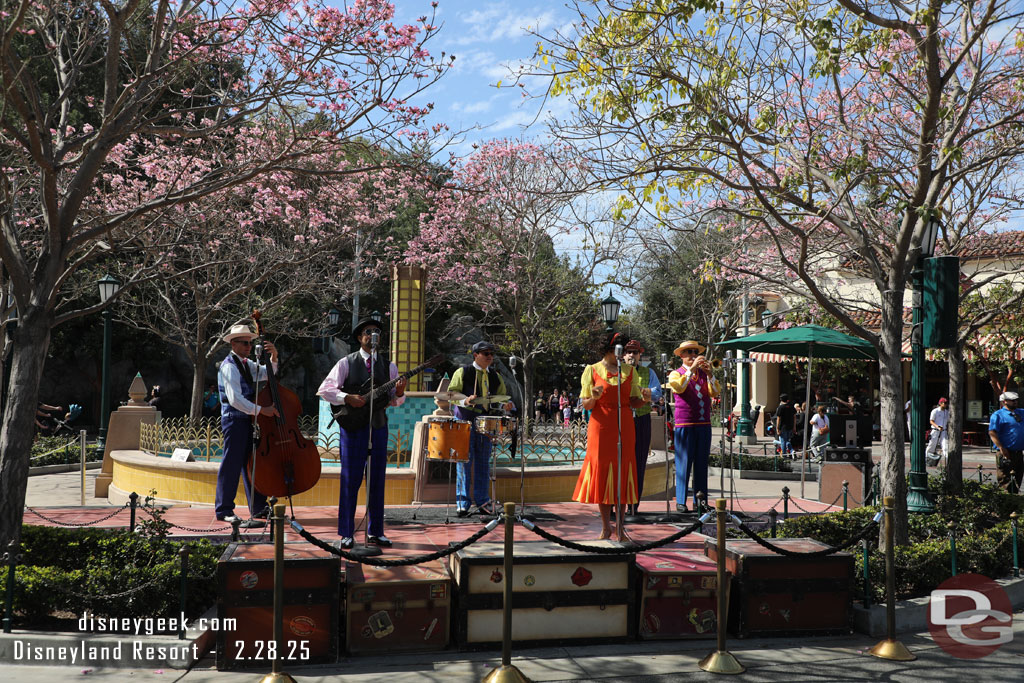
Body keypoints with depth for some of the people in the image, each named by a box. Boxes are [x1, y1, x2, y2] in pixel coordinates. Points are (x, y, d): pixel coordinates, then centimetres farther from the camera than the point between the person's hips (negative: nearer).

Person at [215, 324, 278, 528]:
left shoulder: (246, 364, 14)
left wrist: (274, 357, 2)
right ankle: (224, 510, 5)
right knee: (232, 464, -4)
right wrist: (261, 410, -24)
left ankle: (258, 508, 17)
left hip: (247, 420, 9)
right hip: (234, 420, -9)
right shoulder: (229, 367, -14)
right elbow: (235, 399, -22)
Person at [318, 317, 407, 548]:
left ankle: (375, 532, 15)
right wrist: (348, 398, -17)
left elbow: (395, 400, 10)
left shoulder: (388, 366, 11)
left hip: (379, 427, 4)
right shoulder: (346, 363, 1)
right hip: (352, 426, -4)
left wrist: (399, 393, -12)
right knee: (350, 480, -2)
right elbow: (324, 389, -4)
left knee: (377, 480, 7)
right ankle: (346, 534, 5)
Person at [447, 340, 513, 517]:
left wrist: (505, 405, -3)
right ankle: (463, 502, 6)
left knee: (483, 462, 8)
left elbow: (501, 395, 20)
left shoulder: (495, 376, 13)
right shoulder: (462, 372, -1)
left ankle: (483, 502, 16)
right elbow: (451, 394, -4)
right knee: (464, 461, -2)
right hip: (465, 421, -4)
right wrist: (465, 401, -22)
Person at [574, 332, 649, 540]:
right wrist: (594, 398, -18)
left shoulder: (629, 371, 12)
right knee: (602, 472, -3)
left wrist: (644, 399, -9)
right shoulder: (592, 370, 4)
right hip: (601, 427, -2)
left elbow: (633, 402, 12)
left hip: (624, 428, 2)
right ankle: (606, 527, 6)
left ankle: (619, 526, 7)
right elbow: (586, 405, 3)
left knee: (622, 472, 0)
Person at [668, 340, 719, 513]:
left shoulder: (704, 374, 16)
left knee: (702, 463, 5)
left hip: (704, 424, 4)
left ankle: (700, 502, 9)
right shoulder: (676, 374, 6)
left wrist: (709, 374, -11)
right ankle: (681, 501, 0)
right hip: (684, 425, -4)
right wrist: (692, 369, -19)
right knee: (683, 463, -5)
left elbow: (715, 393, 3)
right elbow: (679, 387, -16)